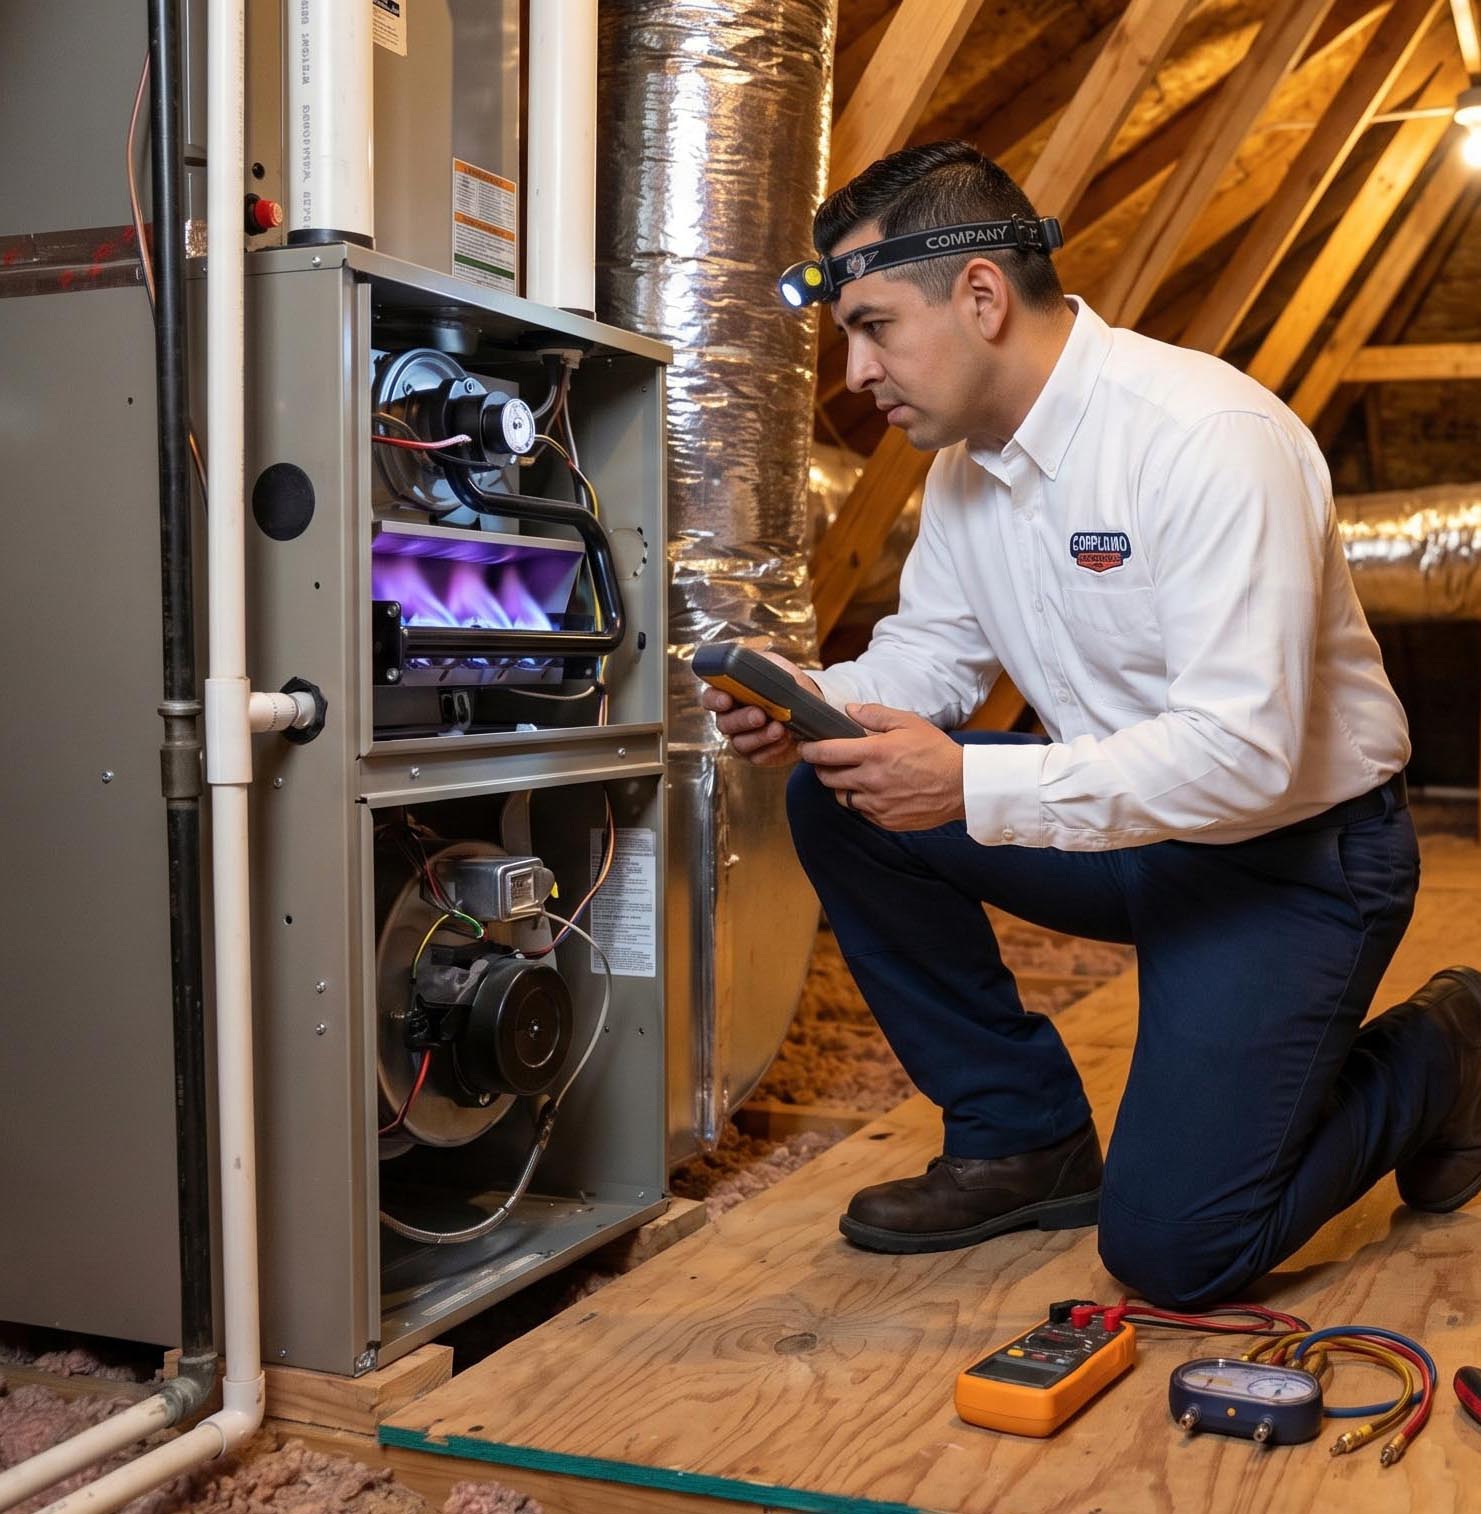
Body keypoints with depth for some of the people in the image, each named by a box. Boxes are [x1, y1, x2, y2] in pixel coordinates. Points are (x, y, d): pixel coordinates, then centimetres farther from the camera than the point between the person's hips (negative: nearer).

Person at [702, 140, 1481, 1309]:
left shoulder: (1208, 437, -27)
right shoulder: (969, 454, 0)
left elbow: (1243, 753, -32)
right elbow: (933, 650, 7)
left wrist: (971, 787, -37)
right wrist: (816, 703, -15)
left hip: (1295, 852, -7)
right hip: (1127, 826, 7)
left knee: (1169, 1248, -14)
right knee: (840, 802, -10)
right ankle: (1024, 1137, 4)